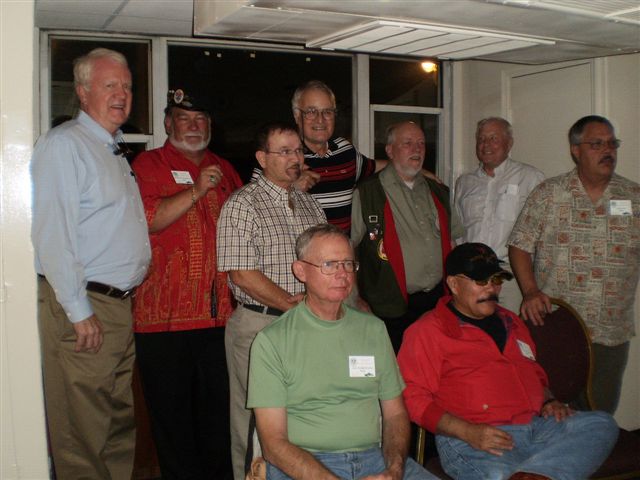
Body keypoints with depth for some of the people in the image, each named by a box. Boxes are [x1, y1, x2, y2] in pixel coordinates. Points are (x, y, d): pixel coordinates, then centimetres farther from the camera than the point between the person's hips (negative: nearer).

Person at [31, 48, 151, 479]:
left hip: (120, 304, 9)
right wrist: (80, 312, -19)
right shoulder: (64, 144, -9)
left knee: (120, 422, 16)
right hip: (84, 310, -9)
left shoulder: (114, 151, 19)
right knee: (83, 429, -1)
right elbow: (52, 234, -17)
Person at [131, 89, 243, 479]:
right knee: (171, 413, 4)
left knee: (219, 411, 10)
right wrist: (196, 191, -15)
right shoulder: (149, 164, 4)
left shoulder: (224, 170, 19)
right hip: (164, 315, -4)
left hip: (219, 314, 4)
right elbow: (144, 220, -12)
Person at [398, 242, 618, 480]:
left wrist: (548, 402, 15)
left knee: (602, 423, -17)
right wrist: (468, 432, -17)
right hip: (472, 442, -7)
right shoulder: (427, 331, 2)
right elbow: (414, 398, -7)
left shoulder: (511, 322, 26)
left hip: (538, 426, 8)